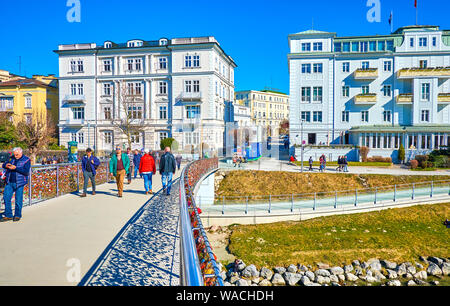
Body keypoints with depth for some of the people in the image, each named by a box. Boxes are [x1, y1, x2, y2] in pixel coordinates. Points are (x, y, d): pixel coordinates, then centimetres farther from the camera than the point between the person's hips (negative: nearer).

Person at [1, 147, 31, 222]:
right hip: (9, 182, 5)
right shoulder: (11, 158, 12)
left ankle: (17, 215, 17)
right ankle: (8, 215, 14)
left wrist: (15, 168, -23)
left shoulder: (26, 160, -4)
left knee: (18, 200, 2)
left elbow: (26, 171, -15)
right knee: (6, 197, 3)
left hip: (19, 183, -5)